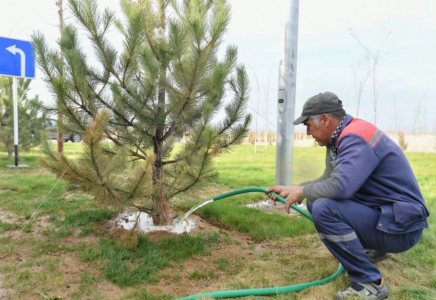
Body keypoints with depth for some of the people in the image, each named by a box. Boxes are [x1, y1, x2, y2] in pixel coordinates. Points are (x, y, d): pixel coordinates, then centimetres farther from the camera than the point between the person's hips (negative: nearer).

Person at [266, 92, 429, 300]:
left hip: (399, 225, -10)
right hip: (379, 211, 10)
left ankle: (370, 283, -12)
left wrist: (302, 191, -17)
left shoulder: (356, 138, -23)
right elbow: (328, 180, 18)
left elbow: (340, 187, -36)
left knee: (323, 209, -28)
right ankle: (372, 248, 23)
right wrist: (291, 189, 12)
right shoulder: (341, 138, 7)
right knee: (315, 202, 12)